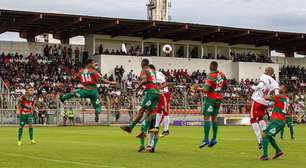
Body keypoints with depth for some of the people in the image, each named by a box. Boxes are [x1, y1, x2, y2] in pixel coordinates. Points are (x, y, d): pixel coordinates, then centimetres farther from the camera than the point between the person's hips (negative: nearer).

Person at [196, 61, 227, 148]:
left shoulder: (211, 76, -16)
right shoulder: (222, 75, 5)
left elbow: (206, 89, -19)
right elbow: (225, 86, 20)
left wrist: (198, 89, -3)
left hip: (211, 99, -7)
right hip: (219, 99, 7)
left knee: (206, 118, -6)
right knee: (214, 118, 15)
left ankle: (206, 139, -11)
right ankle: (214, 138, 17)